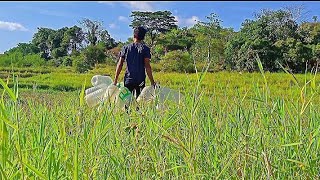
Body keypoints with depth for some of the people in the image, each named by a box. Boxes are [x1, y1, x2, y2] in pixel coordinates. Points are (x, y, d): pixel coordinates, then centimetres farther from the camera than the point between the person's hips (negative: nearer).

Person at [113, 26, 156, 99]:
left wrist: (115, 79, 7)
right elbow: (147, 66, -8)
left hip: (128, 80, 2)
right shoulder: (145, 48, -1)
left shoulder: (126, 48, 5)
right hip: (140, 80, -1)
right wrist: (152, 81, -5)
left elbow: (120, 64, 1)